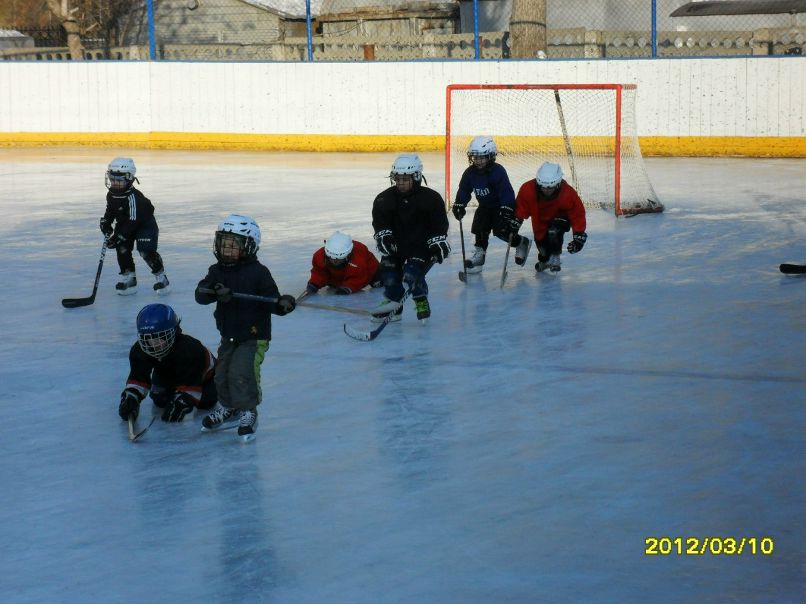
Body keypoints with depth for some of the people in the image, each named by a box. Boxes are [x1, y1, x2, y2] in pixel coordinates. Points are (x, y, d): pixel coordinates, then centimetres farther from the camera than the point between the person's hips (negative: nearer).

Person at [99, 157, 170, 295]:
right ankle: (128, 277, 6)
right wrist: (106, 224, -5)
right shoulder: (111, 195, -6)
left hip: (144, 224, -8)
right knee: (122, 248, -5)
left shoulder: (133, 197, -33)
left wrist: (118, 236, -33)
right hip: (124, 225, 8)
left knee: (146, 251, -18)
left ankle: (161, 276, -1)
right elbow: (110, 211, 13)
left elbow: (133, 221, -34)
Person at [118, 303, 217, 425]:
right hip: (166, 373, 4)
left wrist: (180, 404, -50)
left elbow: (189, 383, -45)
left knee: (206, 402, -16)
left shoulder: (189, 350, -47)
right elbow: (138, 378, -32)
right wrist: (130, 398, -48)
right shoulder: (140, 350, -32)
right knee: (159, 400, -11)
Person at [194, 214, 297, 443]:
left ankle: (248, 413, -4)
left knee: (241, 372, -19)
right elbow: (200, 294, -12)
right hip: (228, 336, 6)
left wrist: (282, 304, -36)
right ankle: (227, 409, 34)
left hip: (253, 336, -6)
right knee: (222, 373, 12)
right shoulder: (217, 271, 2)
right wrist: (215, 291, -33)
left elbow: (270, 301, -13)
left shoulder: (258, 273, -13)